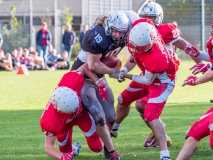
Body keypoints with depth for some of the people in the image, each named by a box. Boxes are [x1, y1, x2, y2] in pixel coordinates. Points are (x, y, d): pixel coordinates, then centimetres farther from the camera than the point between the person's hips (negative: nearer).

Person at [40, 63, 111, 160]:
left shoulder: (70, 81, -44)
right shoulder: (51, 121, -47)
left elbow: (85, 67, -23)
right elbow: (48, 146, -36)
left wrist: (100, 85, -31)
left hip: (82, 113, 2)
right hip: (63, 122, -2)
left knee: (97, 148, 6)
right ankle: (73, 149, 38)